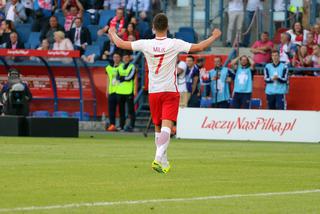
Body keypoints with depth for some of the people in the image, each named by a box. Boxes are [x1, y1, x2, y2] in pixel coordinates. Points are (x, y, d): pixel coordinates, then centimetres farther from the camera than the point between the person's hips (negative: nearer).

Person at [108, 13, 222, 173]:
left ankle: (163, 162, 24)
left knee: (158, 128, 16)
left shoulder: (146, 44, -4)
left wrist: (112, 33, 24)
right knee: (167, 127, -11)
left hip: (153, 92, 3)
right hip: (170, 91, -3)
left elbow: (120, 43, 3)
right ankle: (158, 158, -30)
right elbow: (199, 47, -8)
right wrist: (214, 37, 8)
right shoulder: (175, 44, -9)